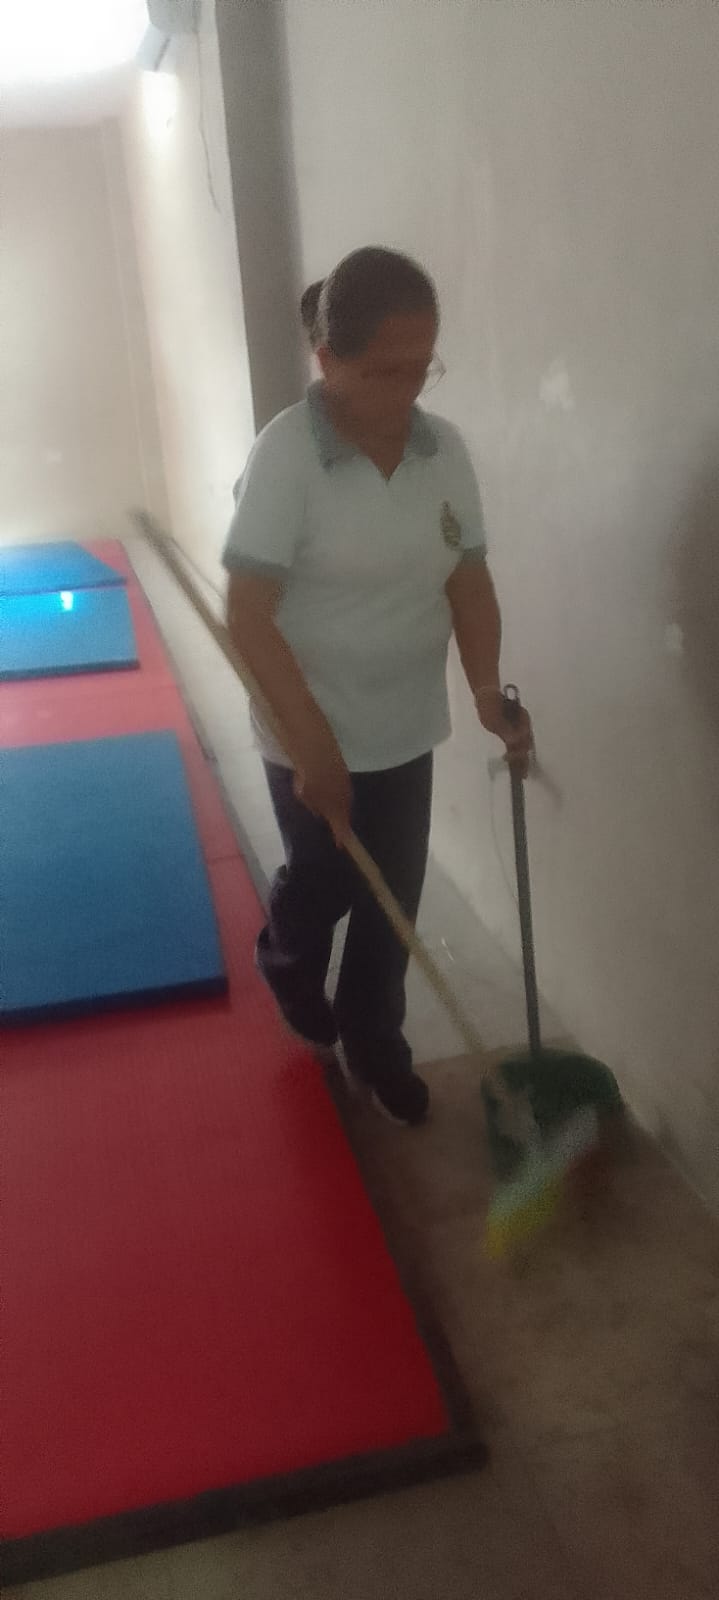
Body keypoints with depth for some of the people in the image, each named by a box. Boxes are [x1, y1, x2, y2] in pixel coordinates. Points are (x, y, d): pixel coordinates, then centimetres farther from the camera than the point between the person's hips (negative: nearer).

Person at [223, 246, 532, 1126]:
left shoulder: (445, 447, -3)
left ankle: (372, 1041, 37)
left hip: (407, 728, 5)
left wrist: (491, 696, -15)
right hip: (311, 736, -4)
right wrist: (314, 743, -25)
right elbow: (248, 615, -21)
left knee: (392, 900, 14)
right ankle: (287, 962, 50)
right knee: (324, 881, 14)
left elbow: (470, 581, 1)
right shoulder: (285, 455, -19)